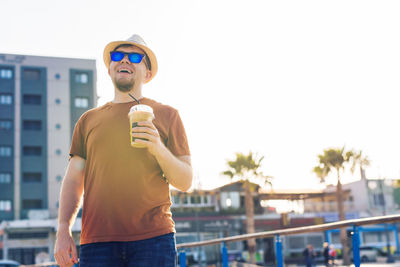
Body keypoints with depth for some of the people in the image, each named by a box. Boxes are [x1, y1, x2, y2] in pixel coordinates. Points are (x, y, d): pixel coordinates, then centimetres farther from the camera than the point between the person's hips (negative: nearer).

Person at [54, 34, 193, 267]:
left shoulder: (166, 115, 10)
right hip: (97, 239, 2)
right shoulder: (89, 120, 17)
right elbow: (73, 180, 14)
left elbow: (185, 182, 6)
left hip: (153, 239, -1)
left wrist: (159, 150, -12)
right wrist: (63, 230, 1)